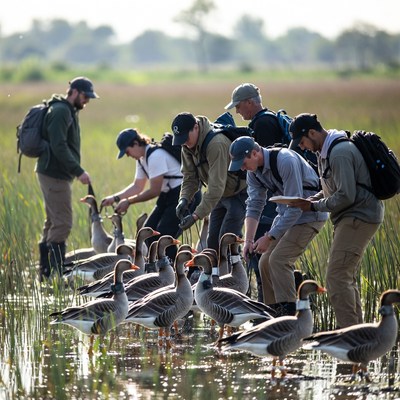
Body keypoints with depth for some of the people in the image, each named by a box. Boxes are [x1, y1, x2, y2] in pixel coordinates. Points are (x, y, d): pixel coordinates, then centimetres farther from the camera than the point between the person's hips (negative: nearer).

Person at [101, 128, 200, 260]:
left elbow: (155, 191, -19)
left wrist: (128, 201, -13)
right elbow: (137, 186, 20)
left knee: (163, 235, -18)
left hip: (185, 195, -10)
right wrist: (115, 198, 9)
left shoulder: (155, 156, -21)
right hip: (168, 196, 10)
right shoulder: (141, 159, 10)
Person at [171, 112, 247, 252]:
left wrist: (197, 215, -35)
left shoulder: (216, 144, -33)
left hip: (239, 192, -9)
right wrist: (184, 199, -17)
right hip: (221, 195, 9)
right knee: (212, 240, 7)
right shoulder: (187, 145, -5)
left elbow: (216, 186, -34)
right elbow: (190, 176, 3)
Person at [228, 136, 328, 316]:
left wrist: (269, 237, -25)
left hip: (309, 214, -9)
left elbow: (295, 207, -29)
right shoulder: (254, 171, -3)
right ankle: (273, 314, 11)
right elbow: (254, 206, -1)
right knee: (265, 262, 3)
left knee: (279, 259, -19)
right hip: (286, 213, 9)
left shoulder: (286, 161, -29)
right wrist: (248, 240, -14)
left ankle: (288, 313, -16)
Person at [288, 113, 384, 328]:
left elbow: (346, 196, -24)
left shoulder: (340, 153, -20)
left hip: (359, 218, -11)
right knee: (346, 278, 15)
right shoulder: (325, 151, 14)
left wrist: (315, 207, -13)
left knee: (337, 278, -14)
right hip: (351, 219, 11)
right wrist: (313, 199, 5)